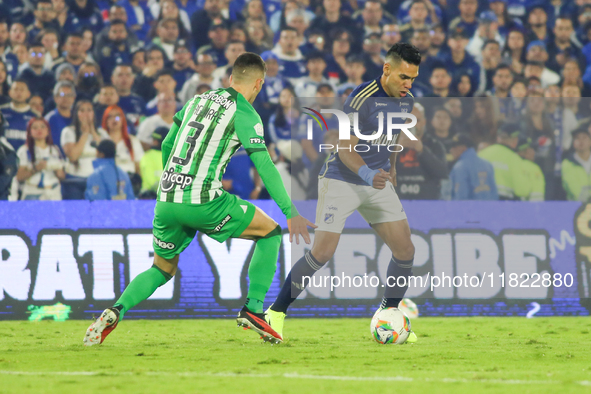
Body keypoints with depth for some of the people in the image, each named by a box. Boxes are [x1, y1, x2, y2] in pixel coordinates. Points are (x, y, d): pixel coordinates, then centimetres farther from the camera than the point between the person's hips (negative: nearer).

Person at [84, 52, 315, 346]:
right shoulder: (244, 113, 0)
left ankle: (115, 312, -2)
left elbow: (165, 145, 25)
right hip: (203, 201, -6)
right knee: (270, 232, 10)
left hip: (166, 200, 6)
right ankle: (253, 309, 1)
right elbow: (264, 166, -7)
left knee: (162, 270, 22)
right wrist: (291, 213, -8)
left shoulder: (198, 100, 18)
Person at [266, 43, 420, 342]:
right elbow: (346, 149, -22)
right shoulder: (362, 98, -20)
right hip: (341, 180, -7)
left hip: (378, 183, 7)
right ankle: (276, 313, -2)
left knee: (405, 250, -2)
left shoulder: (406, 101, 3)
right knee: (322, 252, -14)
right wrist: (368, 175, -37)